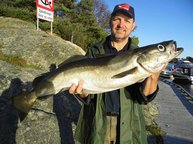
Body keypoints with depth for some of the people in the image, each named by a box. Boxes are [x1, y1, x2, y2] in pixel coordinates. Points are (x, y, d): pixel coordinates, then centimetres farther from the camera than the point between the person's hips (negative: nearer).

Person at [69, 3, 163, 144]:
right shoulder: (94, 51, -3)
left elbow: (143, 97, -13)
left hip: (128, 126, 1)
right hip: (97, 123, 0)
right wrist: (82, 91, -28)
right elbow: (88, 95, -5)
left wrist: (153, 77, -31)